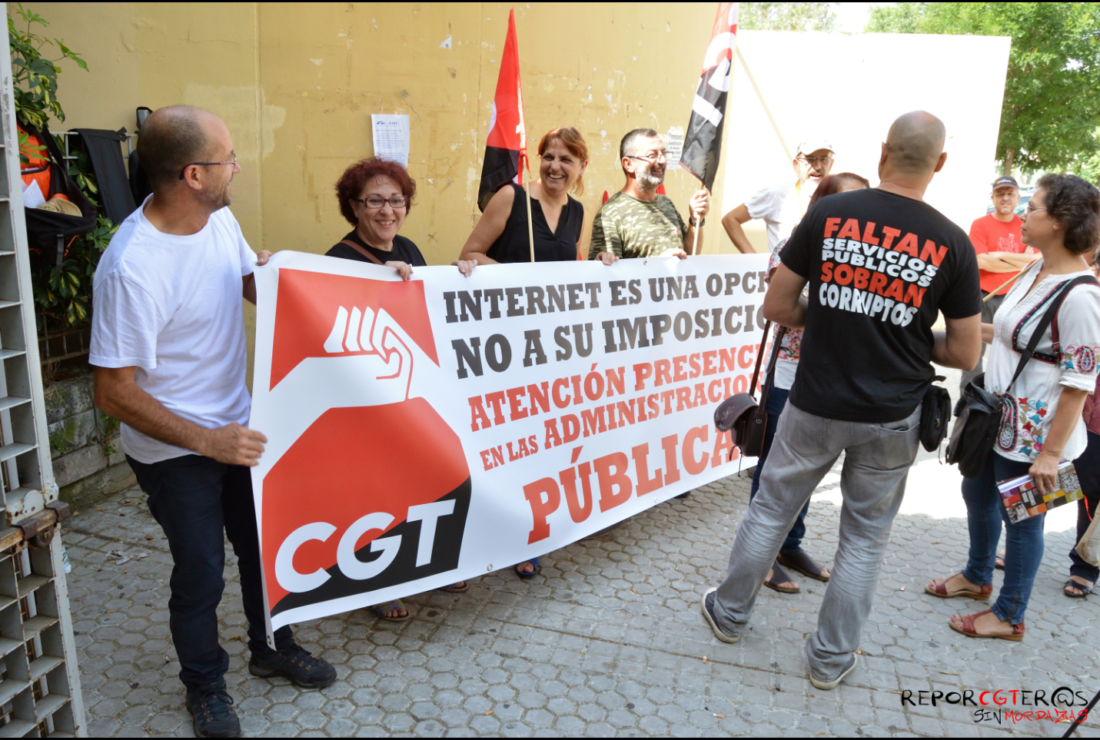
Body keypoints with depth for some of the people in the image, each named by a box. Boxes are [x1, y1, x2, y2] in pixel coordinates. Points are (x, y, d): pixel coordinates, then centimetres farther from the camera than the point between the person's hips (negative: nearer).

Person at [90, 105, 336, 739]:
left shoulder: (220, 219, -6)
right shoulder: (132, 268, -29)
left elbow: (256, 283, 11)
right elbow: (114, 392, -23)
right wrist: (206, 441, -24)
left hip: (238, 428, 7)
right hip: (174, 450, -7)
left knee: (264, 545, 20)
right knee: (201, 573, 10)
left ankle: (273, 647, 45)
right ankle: (205, 683, 38)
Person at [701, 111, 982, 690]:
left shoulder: (828, 215, -8)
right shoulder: (952, 243, -6)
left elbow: (777, 307, -4)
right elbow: (964, 354, -2)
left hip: (815, 405, 0)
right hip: (891, 420, 1)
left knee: (772, 508, 18)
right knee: (865, 537, 16)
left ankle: (730, 613, 36)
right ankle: (831, 658, 30)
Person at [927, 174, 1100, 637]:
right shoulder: (1035, 271, 4)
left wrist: (1051, 452, -21)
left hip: (1034, 432, -9)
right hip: (997, 414, 9)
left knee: (1021, 518, 7)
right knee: (977, 494, 23)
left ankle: (1009, 616, 28)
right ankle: (977, 577, 48)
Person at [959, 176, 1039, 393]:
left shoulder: (1026, 227, 8)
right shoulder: (980, 224, -2)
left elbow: (1036, 260, -2)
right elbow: (982, 261, -13)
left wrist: (1001, 255, -10)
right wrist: (1020, 262, -7)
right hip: (982, 296, -3)